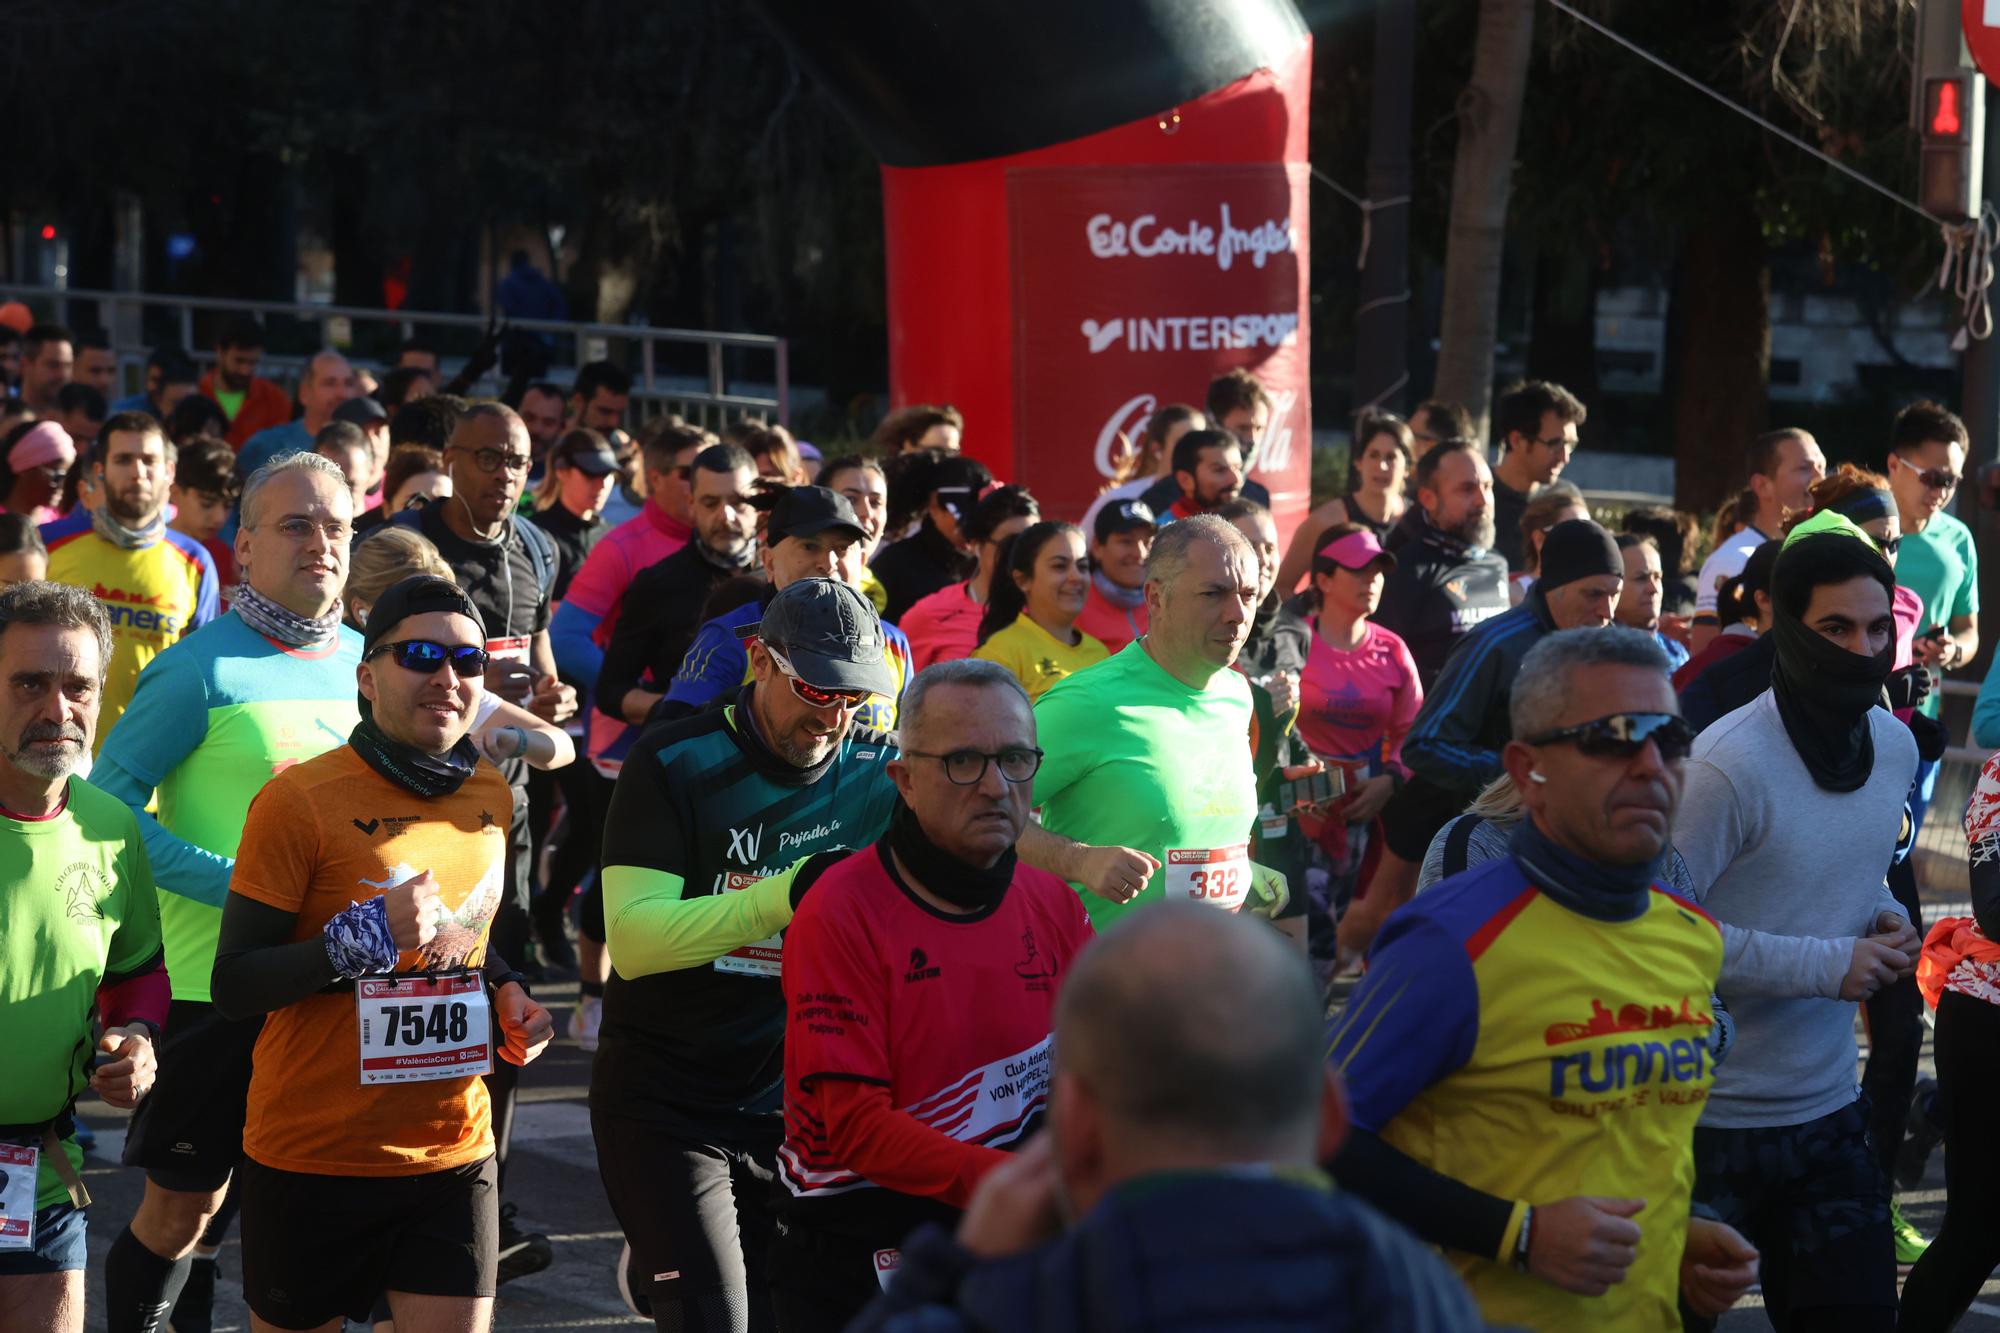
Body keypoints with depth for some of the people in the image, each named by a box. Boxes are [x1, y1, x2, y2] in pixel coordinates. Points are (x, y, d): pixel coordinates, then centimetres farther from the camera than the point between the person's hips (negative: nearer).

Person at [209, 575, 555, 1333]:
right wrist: (362, 937, -26)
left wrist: (502, 987, 4)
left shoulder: (490, 796, 7)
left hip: (453, 1154, 4)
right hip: (313, 1158, -4)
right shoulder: (301, 799, -12)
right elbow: (234, 988, -14)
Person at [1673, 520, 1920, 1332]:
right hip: (1713, 1118, -6)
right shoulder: (1731, 765, -20)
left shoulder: (1895, 747, 5)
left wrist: (1886, 920, 0)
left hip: (1830, 1110, 7)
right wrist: (1827, 965, -21)